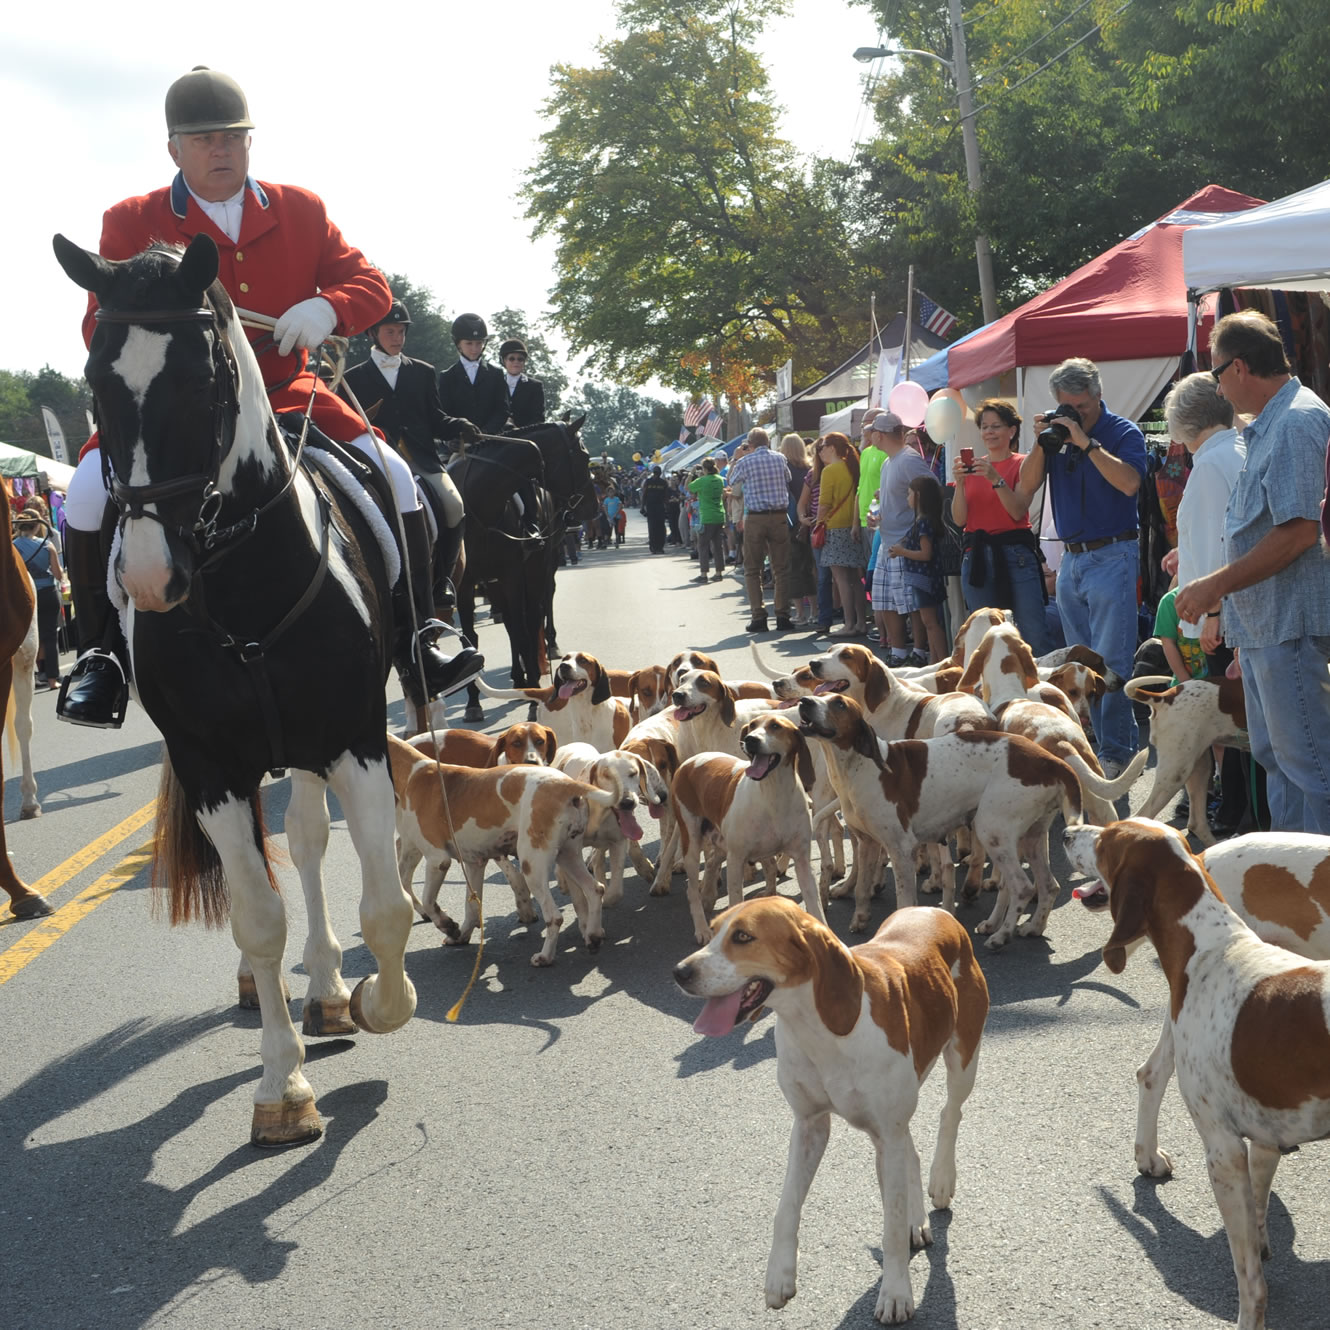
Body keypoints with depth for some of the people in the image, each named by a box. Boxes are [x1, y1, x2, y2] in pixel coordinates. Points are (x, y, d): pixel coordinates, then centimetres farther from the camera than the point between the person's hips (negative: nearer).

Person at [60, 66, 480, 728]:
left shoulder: (301, 210, 9)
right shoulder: (131, 222, 2)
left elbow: (369, 285, 6)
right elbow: (100, 323, -2)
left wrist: (326, 309, -18)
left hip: (287, 395, 2)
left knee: (395, 479, -16)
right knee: (91, 490, -26)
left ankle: (415, 644, -3)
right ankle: (100, 655, -8)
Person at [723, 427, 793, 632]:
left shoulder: (745, 462, -5)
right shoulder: (780, 459, 4)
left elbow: (730, 482, 12)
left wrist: (734, 460, 25)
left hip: (755, 518, -2)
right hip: (779, 516, 2)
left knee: (752, 570, 6)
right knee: (781, 569, 7)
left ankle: (759, 617, 0)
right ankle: (783, 617, 3)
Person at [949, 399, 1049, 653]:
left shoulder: (1021, 464, 1)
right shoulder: (971, 467, 12)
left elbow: (1018, 512, -10)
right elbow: (959, 519, 5)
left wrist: (995, 479, -21)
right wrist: (959, 483, -10)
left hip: (1016, 555, -4)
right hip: (977, 556, 4)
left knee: (1035, 638, -10)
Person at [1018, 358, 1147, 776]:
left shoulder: (1122, 432, -6)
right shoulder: (1057, 433, 9)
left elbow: (1129, 482, -24)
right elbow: (1025, 489, 3)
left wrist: (1087, 443, -22)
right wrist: (1042, 443, -8)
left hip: (1111, 556, -7)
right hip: (1070, 559, 7)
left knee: (1111, 662, -9)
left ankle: (1116, 751, -5)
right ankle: (1105, 742, 18)